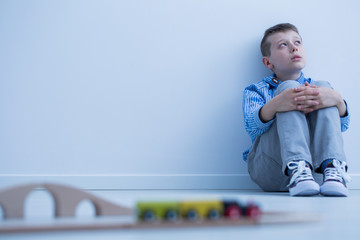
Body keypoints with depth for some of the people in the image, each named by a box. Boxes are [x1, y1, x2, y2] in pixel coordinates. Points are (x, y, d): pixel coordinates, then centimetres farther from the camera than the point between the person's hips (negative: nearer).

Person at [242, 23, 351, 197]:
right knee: (289, 86, -17)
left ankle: (333, 168, -33)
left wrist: (337, 100, -21)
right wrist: (274, 105, -30)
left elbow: (342, 125, 4)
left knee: (323, 85, -12)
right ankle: (297, 169, -40)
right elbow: (251, 127, -7)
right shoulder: (256, 91, 17)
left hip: (313, 160, 2)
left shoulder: (317, 89, 25)